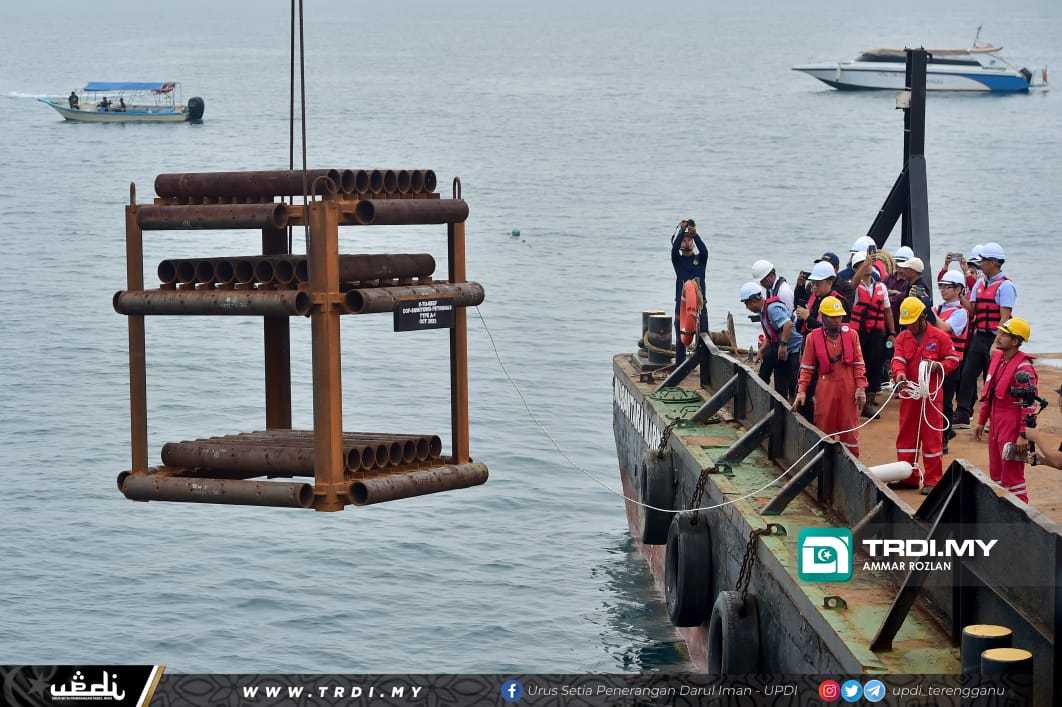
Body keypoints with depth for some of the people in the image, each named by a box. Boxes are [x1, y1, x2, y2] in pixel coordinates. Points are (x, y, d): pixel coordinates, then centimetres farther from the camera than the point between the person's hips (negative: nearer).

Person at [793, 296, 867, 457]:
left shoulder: (851, 335, 4)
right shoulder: (813, 338, 2)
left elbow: (859, 364, 4)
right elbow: (807, 368, 5)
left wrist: (861, 388, -4)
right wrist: (801, 391, -3)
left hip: (848, 389, 1)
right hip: (825, 389, 0)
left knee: (850, 430, 3)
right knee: (824, 429, 2)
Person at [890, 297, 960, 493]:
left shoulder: (939, 337, -3)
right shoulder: (902, 338, 7)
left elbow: (953, 360, -1)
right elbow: (898, 360, -5)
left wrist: (937, 366, -19)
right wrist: (899, 372, -26)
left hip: (931, 394, -4)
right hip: (909, 394, 4)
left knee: (931, 435, -1)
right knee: (906, 435, 9)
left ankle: (932, 480, 5)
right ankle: (907, 477, 19)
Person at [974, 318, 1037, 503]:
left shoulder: (1023, 367, -17)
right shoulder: (997, 357, 9)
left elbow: (1029, 403, -20)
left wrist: (1024, 435, -23)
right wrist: (981, 421, 19)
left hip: (1012, 425, -9)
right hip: (995, 423, 9)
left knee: (1012, 473, -4)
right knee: (996, 472, 15)